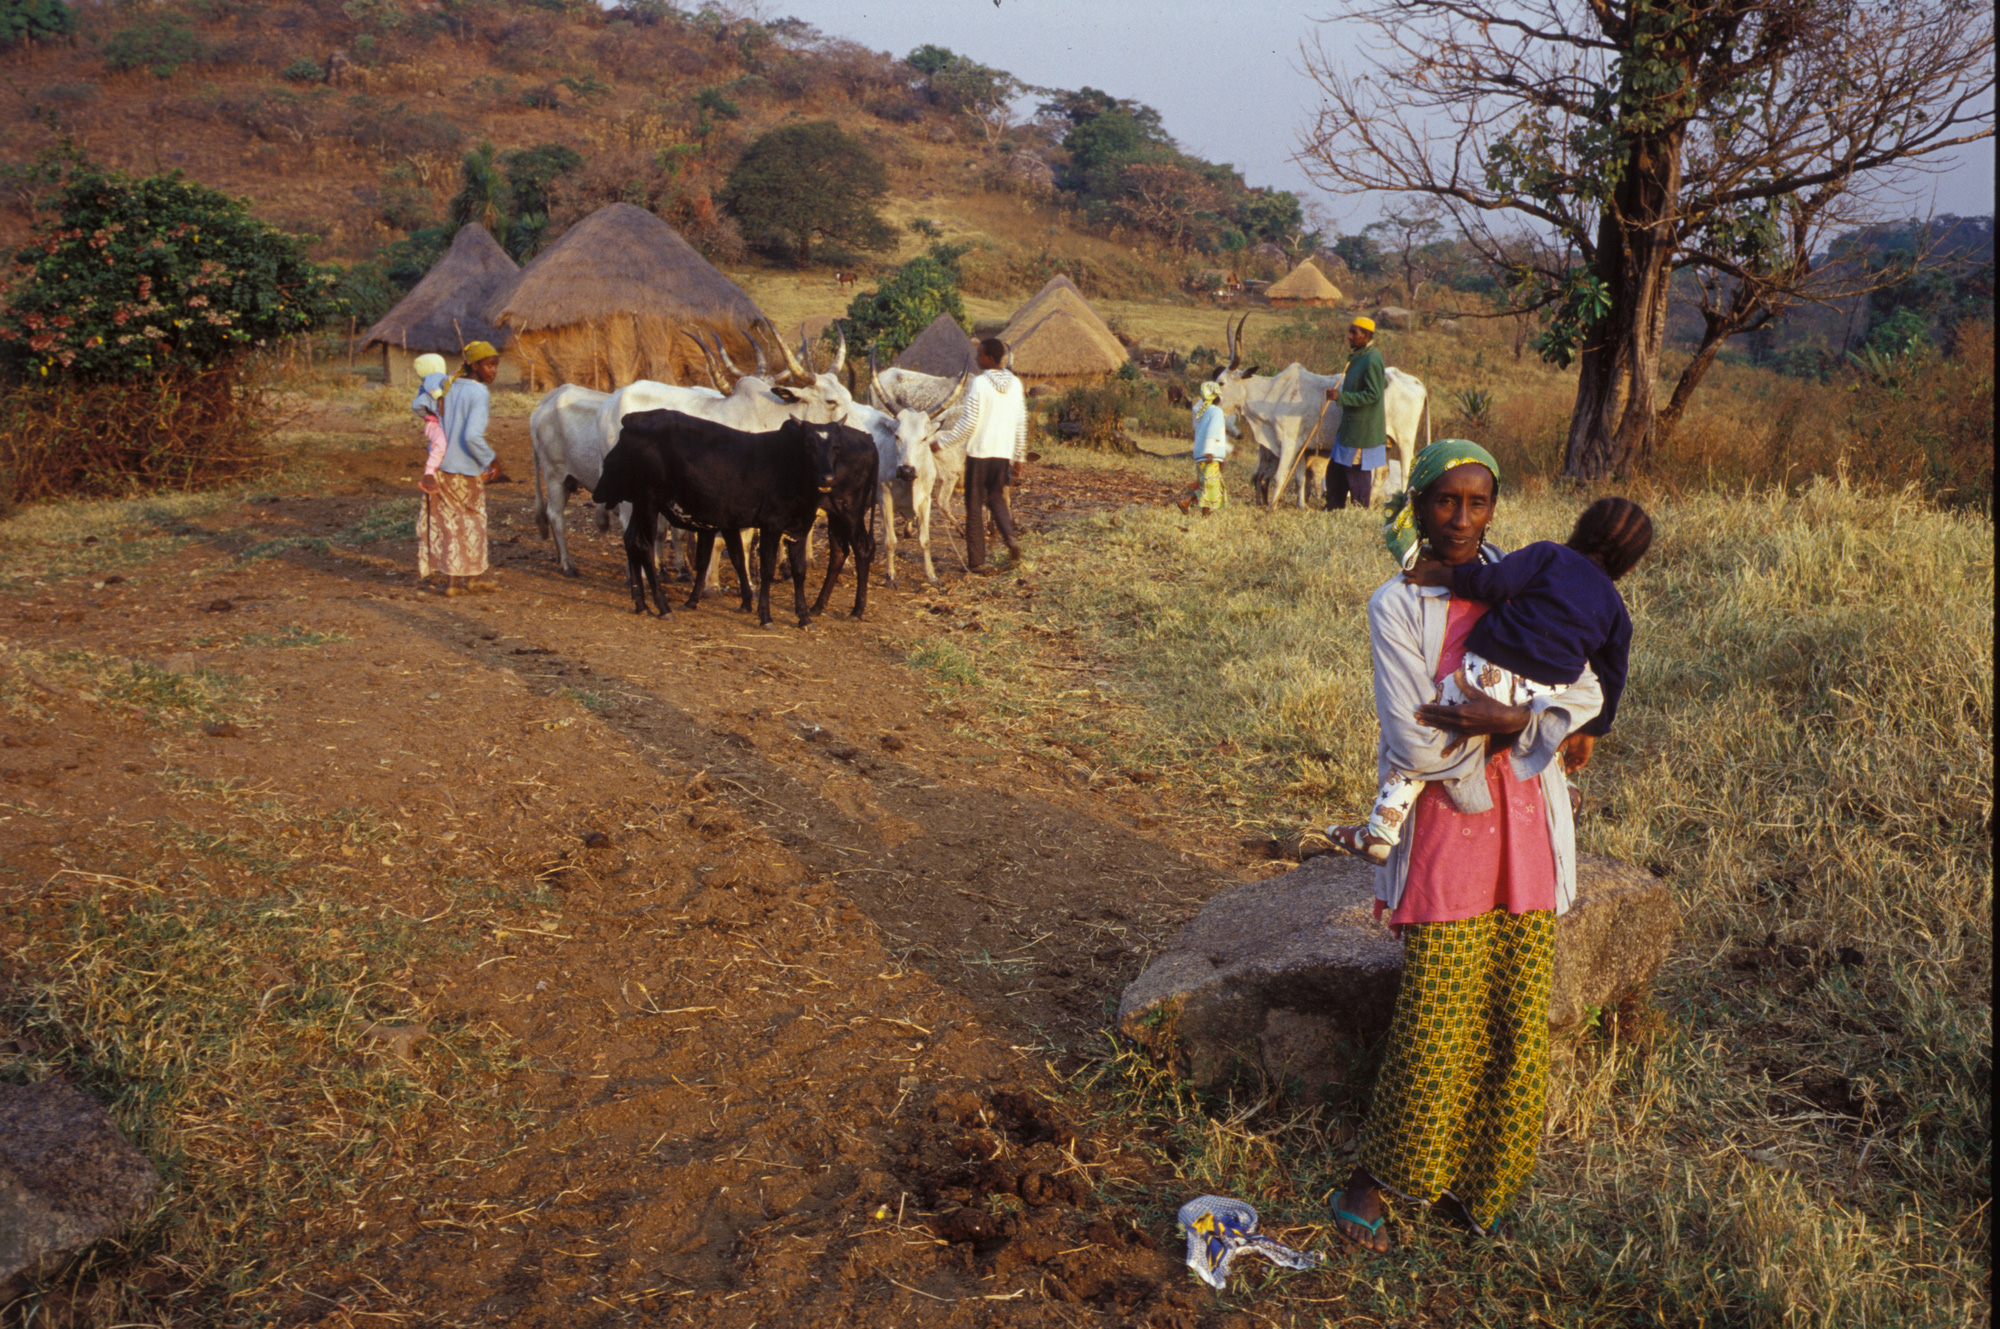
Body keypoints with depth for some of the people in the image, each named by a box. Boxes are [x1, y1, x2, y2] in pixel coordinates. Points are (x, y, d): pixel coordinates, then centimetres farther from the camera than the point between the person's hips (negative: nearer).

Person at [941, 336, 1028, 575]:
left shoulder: (979, 382, -12)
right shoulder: (1015, 384, 6)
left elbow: (968, 422, -14)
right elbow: (1021, 424, 9)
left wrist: (943, 443, -5)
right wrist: (1019, 458, 17)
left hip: (978, 452, -5)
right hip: (1004, 453, 5)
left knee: (975, 507, 5)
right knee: (997, 497, 24)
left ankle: (977, 562, 9)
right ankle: (1010, 536, -1)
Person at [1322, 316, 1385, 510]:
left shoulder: (1371, 360, -17)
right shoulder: (1358, 357, 12)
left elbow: (1372, 394, -22)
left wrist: (1341, 397, -26)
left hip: (1362, 431, -10)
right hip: (1348, 428, 10)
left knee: (1358, 474, -1)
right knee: (1335, 472, 14)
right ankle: (1332, 511, 24)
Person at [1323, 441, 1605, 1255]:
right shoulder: (1398, 604, -6)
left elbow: (1584, 694, 0)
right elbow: (1416, 742, -14)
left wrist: (1501, 719, -16)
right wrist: (1537, 734, -6)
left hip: (1526, 826, 5)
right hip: (1447, 821, -4)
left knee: (1519, 1019, 7)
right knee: (1438, 1019, -4)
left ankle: (1474, 1179, 25)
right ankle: (1370, 1181, 15)